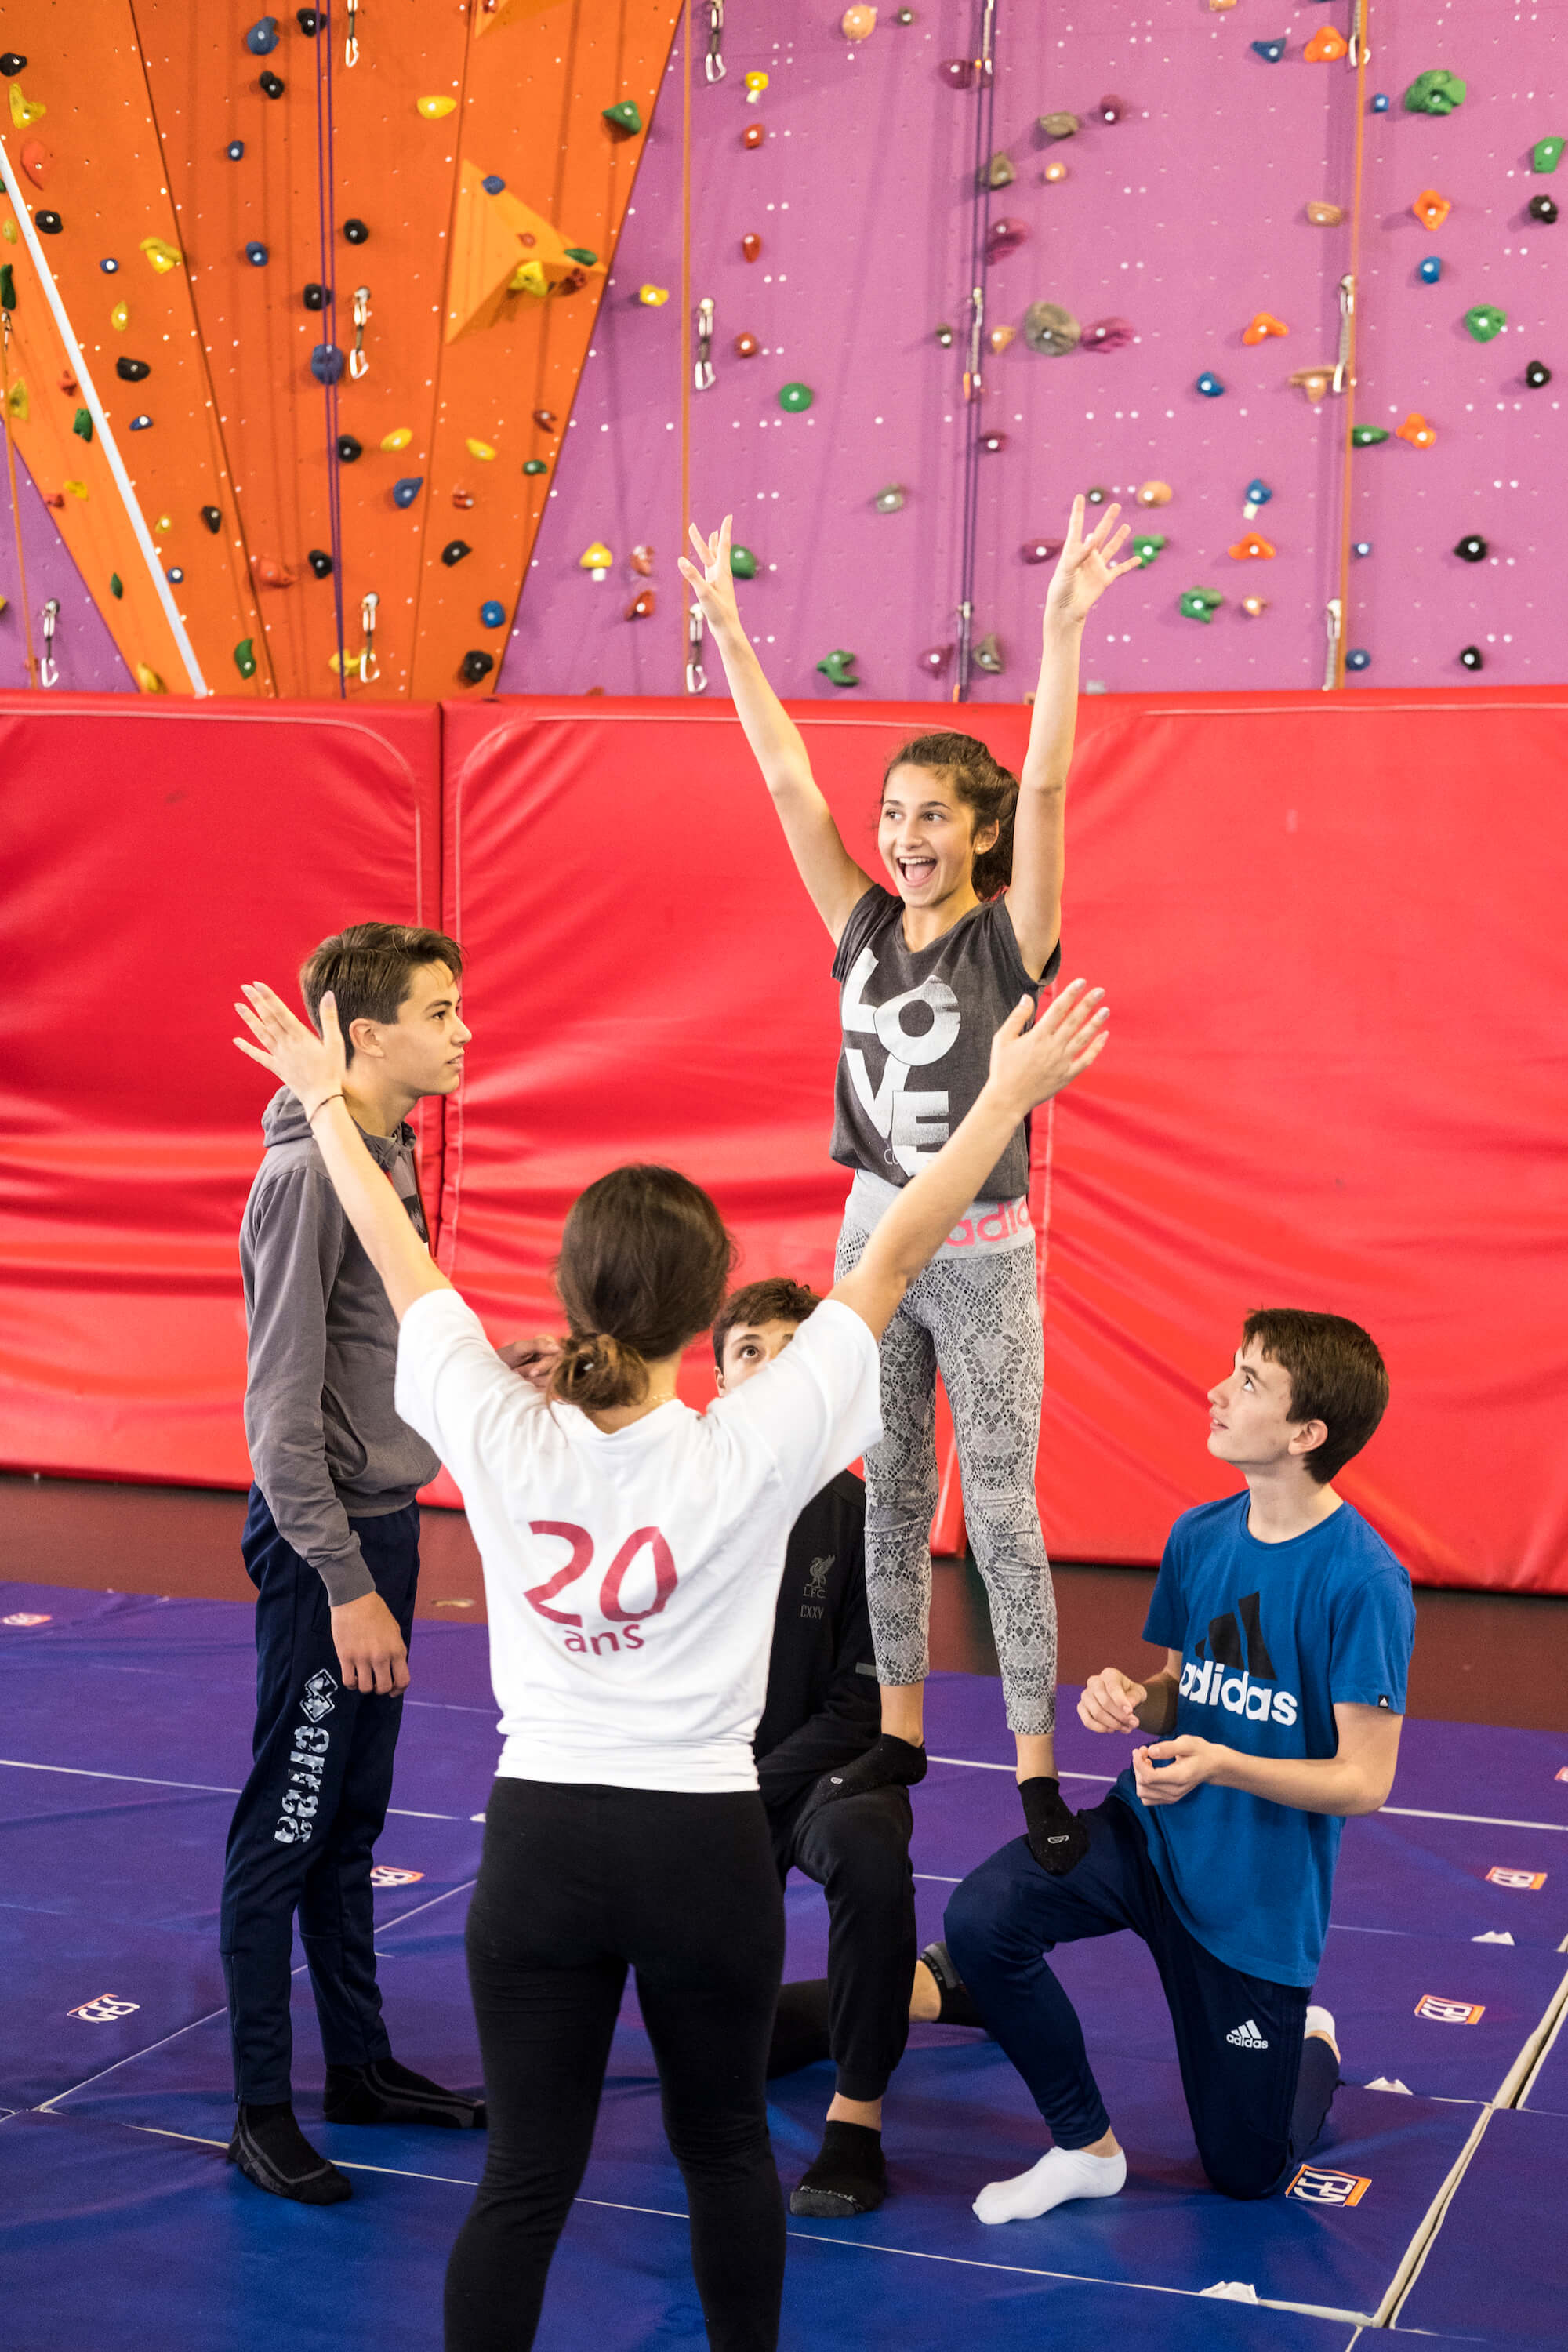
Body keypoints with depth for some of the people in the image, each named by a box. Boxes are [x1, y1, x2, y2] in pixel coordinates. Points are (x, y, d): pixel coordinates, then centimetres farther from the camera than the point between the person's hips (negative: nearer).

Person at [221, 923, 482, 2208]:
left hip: (379, 1517, 9)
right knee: (286, 1830, 0)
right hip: (323, 1531, -9)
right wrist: (346, 1584, -20)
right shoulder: (308, 1172, -19)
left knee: (351, 1815, 18)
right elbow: (283, 1410, -20)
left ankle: (361, 2062, 30)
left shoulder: (389, 1152, 9)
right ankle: (262, 2112, 10)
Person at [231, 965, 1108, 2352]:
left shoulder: (498, 1433, -11)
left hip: (539, 1835, 1)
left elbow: (403, 1264, 4)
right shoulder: (751, 1455, -15)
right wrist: (1008, 1095, 1)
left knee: (525, 2177, 7)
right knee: (725, 2147, 20)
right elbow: (894, 1260, -8)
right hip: (703, 1841, -1)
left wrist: (330, 1103, 18)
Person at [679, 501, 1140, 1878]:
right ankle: (900, 1731, 26)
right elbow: (788, 781, 0)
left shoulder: (1009, 942, -9)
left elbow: (1045, 787, -22)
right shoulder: (865, 931, 2)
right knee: (891, 1498, 13)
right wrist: (727, 632, -2)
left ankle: (1038, 1770, 7)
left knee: (1002, 1515, -1)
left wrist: (1063, 626, -32)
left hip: (982, 1258, -5)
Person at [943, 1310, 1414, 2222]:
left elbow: (1363, 1782, -19)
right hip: (1151, 1831, 4)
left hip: (1260, 1897, -4)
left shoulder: (1364, 1582, -22)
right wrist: (1130, 1696, -13)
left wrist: (1222, 1765, -33)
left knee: (1247, 2174, 10)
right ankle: (1086, 2147, -1)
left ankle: (1314, 2045, 45)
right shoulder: (1199, 1535, -3)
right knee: (982, 1916, -24)